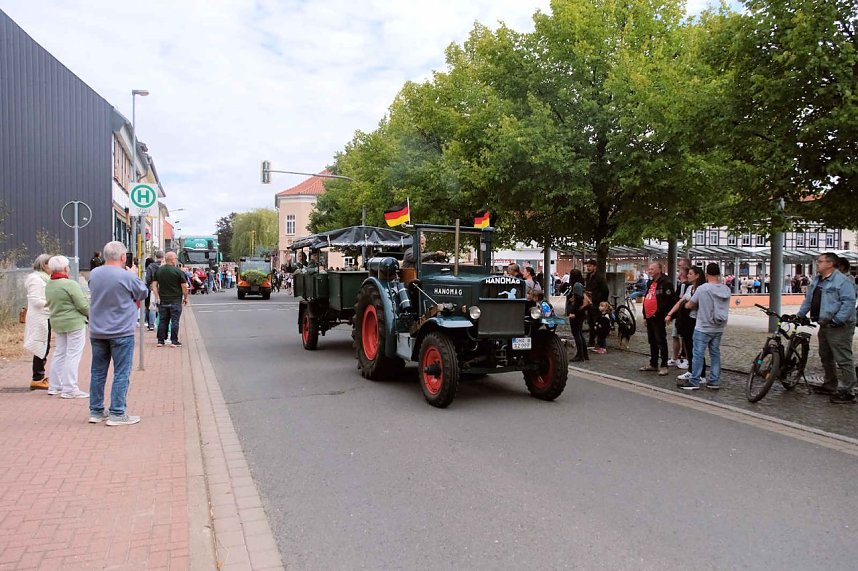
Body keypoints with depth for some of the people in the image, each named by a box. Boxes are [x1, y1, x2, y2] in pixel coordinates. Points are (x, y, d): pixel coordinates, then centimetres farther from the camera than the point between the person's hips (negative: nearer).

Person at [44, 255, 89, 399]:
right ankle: (69, 389, -3)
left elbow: (50, 304, 17)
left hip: (56, 323, 8)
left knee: (59, 353, 16)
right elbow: (83, 305, -16)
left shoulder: (48, 286, 8)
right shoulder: (70, 284, -17)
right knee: (73, 355, -4)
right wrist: (91, 314, 0)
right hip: (74, 323, -8)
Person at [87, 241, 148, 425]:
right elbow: (143, 293, -1)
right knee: (121, 374, 1)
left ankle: (96, 412, 22)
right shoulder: (127, 276, -16)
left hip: (97, 332, 6)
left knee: (98, 372, 14)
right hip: (121, 332, -6)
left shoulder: (94, 274, 2)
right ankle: (117, 414, 2)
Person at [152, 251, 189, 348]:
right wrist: (185, 298, 3)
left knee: (162, 321, 10)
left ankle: (160, 341, 12)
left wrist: (157, 297, 4)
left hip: (162, 300, 4)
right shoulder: (178, 271, -9)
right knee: (175, 321, 1)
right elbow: (184, 286, -9)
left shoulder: (158, 270, 5)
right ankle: (174, 341, 2)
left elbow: (154, 285, 3)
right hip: (175, 300, -4)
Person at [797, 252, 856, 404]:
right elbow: (808, 299, 19)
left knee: (843, 360, -7)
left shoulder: (842, 281, -15)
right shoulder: (817, 279, 13)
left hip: (839, 327, -10)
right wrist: (799, 315, 14)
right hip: (824, 325, 10)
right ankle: (830, 386, 31)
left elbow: (849, 302, -22)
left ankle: (846, 392, -3)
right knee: (826, 357, 19)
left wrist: (838, 320, -27)